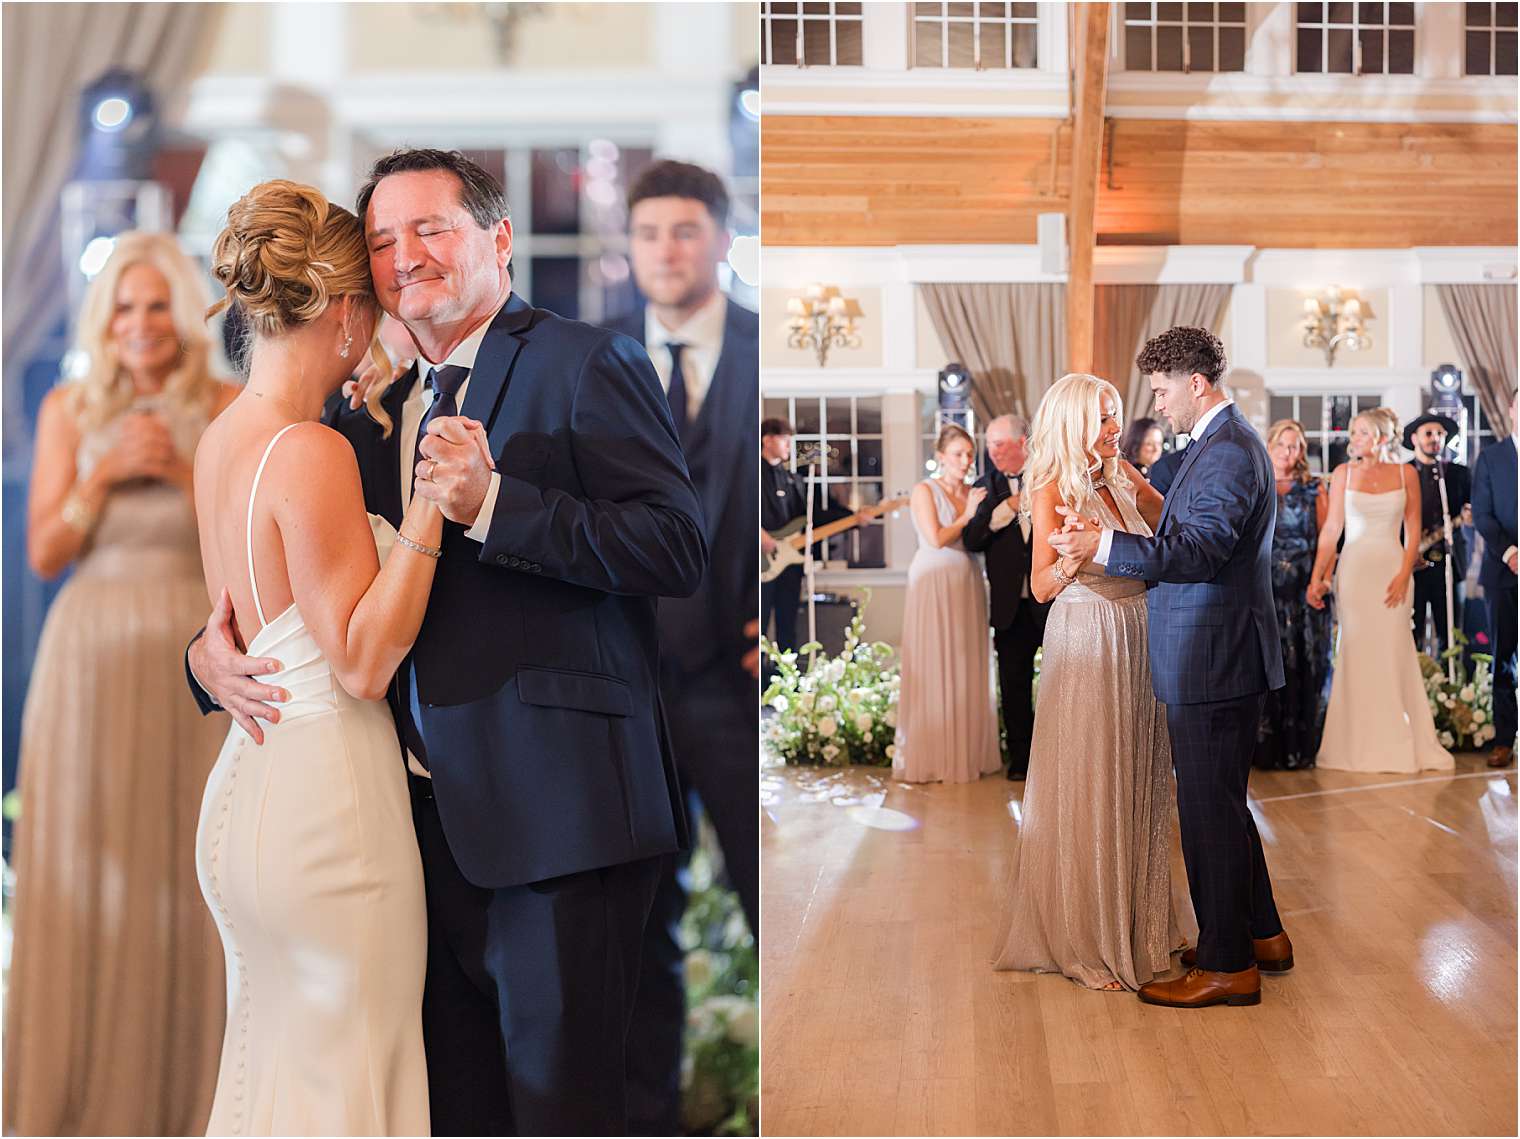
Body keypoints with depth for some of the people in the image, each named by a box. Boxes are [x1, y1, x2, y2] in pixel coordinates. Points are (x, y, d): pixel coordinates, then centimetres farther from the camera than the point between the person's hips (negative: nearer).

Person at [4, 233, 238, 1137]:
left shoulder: (230, 409, 3)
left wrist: (185, 470, -14)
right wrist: (106, 473, -14)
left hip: (196, 657, -1)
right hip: (92, 660, 1)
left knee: (187, 871, 2)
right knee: (85, 874, 2)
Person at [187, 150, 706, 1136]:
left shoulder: (589, 366, -6)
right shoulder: (378, 408, 16)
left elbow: (680, 549, -17)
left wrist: (492, 503, -22)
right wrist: (213, 645, 3)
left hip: (554, 809, -7)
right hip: (433, 810, 7)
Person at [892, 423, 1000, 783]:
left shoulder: (974, 493, 12)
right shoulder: (925, 491, -4)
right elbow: (936, 539, -14)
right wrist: (968, 515, -6)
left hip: (968, 587, 6)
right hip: (935, 587, -5)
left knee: (969, 669, 6)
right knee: (934, 669, -2)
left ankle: (968, 753, 14)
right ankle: (932, 758, 4)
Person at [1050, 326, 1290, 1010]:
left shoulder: (1226, 451, -17)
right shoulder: (1228, 441, 16)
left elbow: (1200, 551, -28)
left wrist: (1103, 544, -32)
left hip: (1212, 663, -11)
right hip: (1216, 656, 11)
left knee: (1210, 809, -2)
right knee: (1222, 804, 20)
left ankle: (1226, 965, 7)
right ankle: (1262, 935, 31)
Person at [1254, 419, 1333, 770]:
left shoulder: (1314, 489, 7)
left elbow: (1326, 538, 5)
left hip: (1305, 590, 0)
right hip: (1264, 589, 0)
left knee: (1305, 664, 0)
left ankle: (1301, 747, 7)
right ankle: (1265, 747, 6)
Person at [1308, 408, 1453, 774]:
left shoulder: (1405, 473, 4)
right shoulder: (1344, 473, 3)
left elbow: (1413, 531, 4)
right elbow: (1331, 529, 1)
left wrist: (1404, 575, -8)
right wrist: (1316, 578, -5)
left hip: (1392, 569, 0)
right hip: (1354, 569, 0)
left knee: (1393, 651, -1)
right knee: (1357, 653, 0)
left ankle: (1398, 744, 8)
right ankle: (1360, 745, 7)